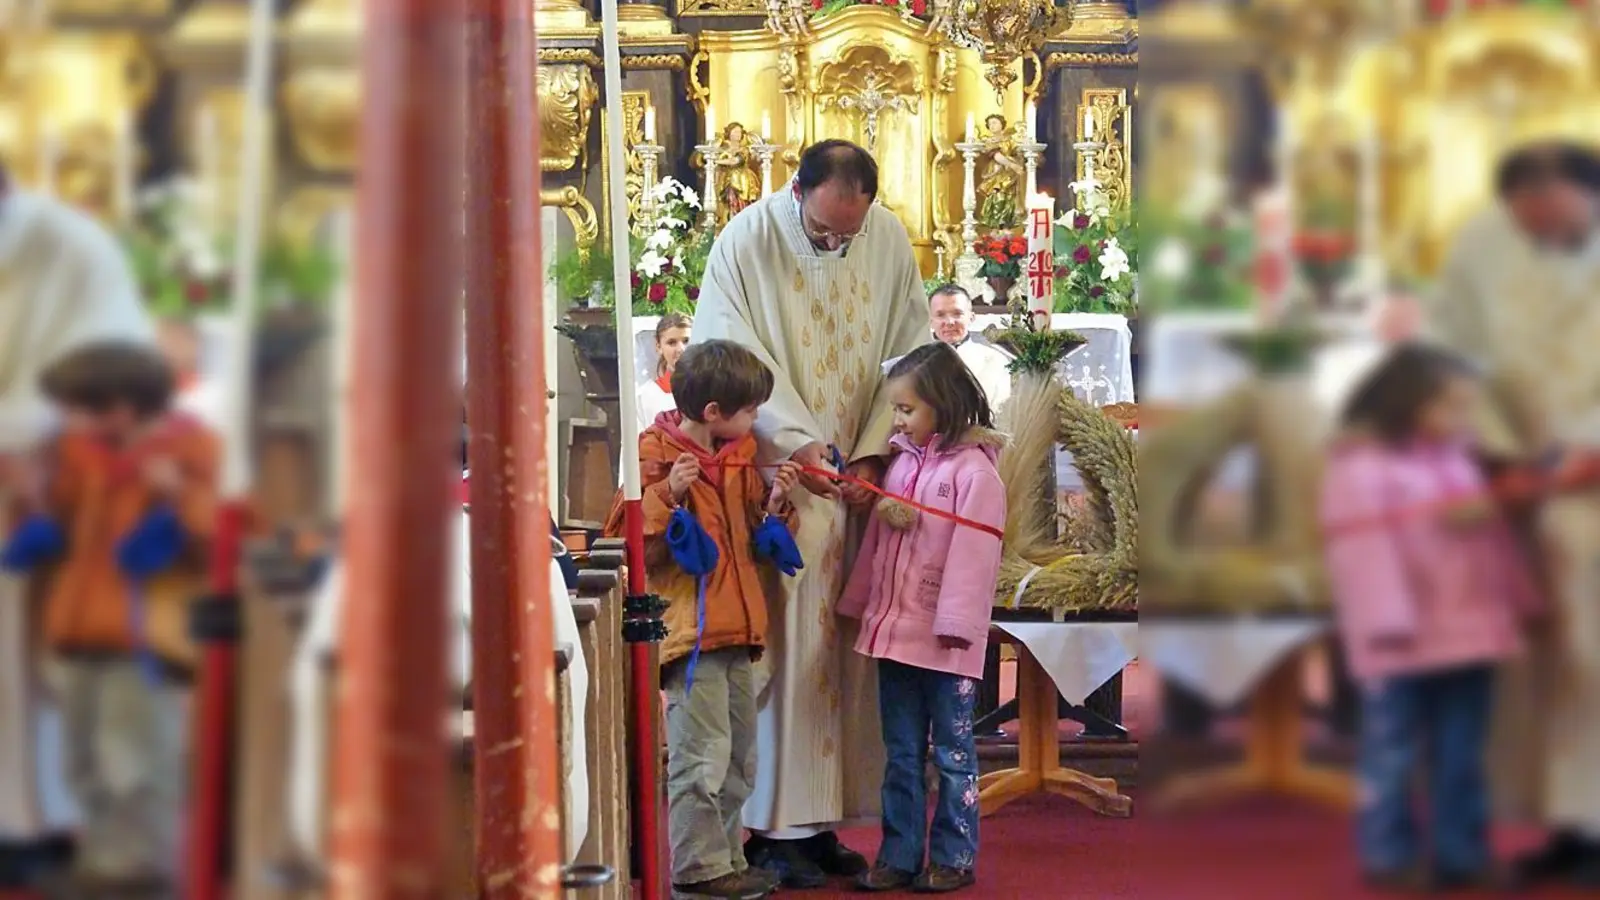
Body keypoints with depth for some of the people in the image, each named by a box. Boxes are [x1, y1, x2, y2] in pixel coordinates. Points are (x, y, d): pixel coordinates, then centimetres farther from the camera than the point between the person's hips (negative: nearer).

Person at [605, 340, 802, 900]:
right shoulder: (656, 456, -11)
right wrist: (668, 495, -26)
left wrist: (775, 504, 3)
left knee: (740, 758, 15)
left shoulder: (739, 456, 14)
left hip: (736, 630, 9)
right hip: (690, 631, -9)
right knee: (702, 757, -7)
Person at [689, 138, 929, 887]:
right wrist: (801, 441, -22)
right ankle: (778, 827, 4)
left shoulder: (889, 240, 1)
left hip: (857, 480, 4)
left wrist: (873, 453, -5)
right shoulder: (746, 242, -10)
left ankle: (822, 820, 15)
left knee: (843, 648, 6)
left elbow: (911, 355, 4)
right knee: (783, 644, -4)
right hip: (775, 480, -4)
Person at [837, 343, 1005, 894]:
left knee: (953, 751, 5)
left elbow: (973, 553, -17)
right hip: (893, 630, 7)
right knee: (902, 754, 12)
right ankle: (899, 855, 18)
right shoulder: (903, 462, 12)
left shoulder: (974, 470, -11)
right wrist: (860, 603, 13)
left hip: (944, 639, -7)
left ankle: (953, 857, 13)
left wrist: (956, 623, -20)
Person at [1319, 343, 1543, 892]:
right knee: (1395, 753, 1)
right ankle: (1388, 856, 10)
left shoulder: (1457, 461, 15)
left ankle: (1462, 855, 18)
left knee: (1463, 756, 11)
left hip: (1467, 634, 8)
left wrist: (1520, 601, 14)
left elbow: (1493, 535, 18)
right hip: (1404, 642, -8)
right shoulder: (1361, 465, -11)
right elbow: (1366, 549, -18)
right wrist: (1388, 622, -23)